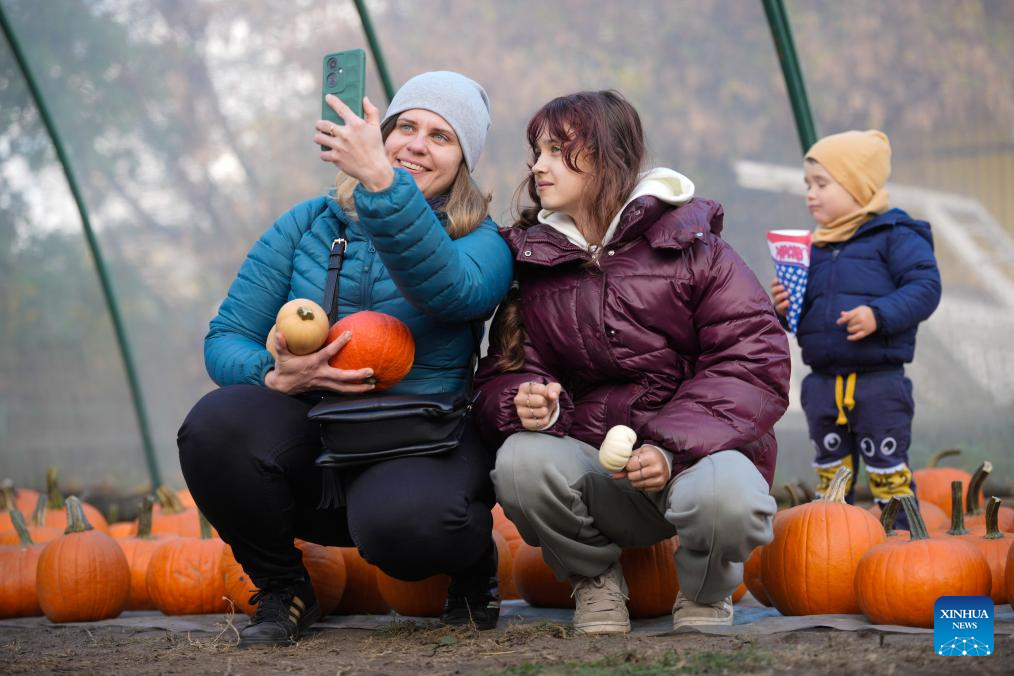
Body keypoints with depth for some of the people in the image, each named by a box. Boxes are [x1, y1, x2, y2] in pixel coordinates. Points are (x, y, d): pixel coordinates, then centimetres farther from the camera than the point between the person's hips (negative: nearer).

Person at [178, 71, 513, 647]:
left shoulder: (482, 243, -2)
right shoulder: (310, 224, 6)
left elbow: (448, 291, -28)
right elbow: (225, 340, 4)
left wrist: (380, 180, -41)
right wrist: (276, 377, -20)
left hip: (422, 446, -2)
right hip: (309, 443, 3)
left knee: (402, 521, -38)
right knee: (218, 421, -29)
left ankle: (473, 556, 3)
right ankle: (281, 589, -3)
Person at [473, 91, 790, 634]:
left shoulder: (689, 244, -3)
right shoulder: (532, 262, 7)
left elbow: (757, 364, -10)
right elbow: (503, 374, 7)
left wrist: (671, 449, -23)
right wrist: (525, 401, -20)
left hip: (695, 451, -2)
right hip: (591, 464, 3)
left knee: (726, 495, -38)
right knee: (520, 461, -30)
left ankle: (705, 593, 0)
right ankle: (593, 577, 1)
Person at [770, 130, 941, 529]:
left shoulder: (895, 236, -5)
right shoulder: (813, 248, 13)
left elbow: (925, 287, -14)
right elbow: (804, 311, 18)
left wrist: (879, 315, -25)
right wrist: (783, 308, -4)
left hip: (879, 380, -6)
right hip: (823, 382, 6)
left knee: (887, 467, 0)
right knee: (830, 470, 14)